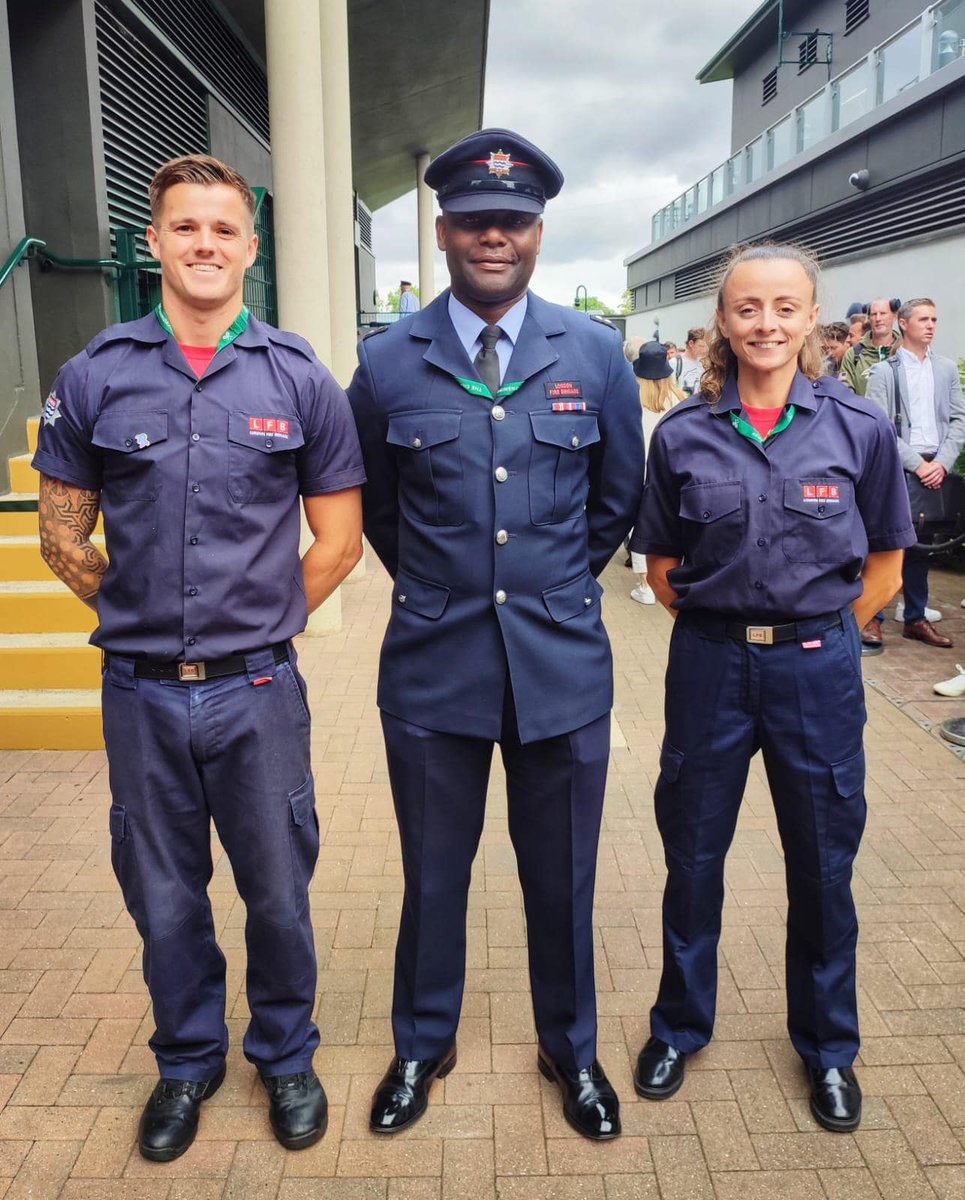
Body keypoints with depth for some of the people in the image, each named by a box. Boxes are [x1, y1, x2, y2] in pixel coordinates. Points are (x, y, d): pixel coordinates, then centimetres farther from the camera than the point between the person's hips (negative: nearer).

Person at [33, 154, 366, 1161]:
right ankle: (187, 1060, 41)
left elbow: (337, 540, 3)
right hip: (140, 692, 1)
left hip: (257, 692, -1)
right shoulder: (93, 377, 1)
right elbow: (63, 534, 8)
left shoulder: (300, 380, -1)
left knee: (277, 892, 12)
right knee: (163, 899, 16)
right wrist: (146, 619, 3)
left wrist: (257, 625, 2)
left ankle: (285, 1057, 38)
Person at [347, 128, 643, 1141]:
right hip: (432, 662, 0)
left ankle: (571, 1049, 41)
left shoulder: (596, 354, -2)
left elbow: (617, 497, 10)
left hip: (563, 663, 1)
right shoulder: (387, 361, -3)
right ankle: (422, 1046, 41)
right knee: (432, 874, 16)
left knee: (561, 875, 15)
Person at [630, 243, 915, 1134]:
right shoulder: (683, 434, -2)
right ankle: (680, 1026, 37)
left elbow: (884, 564, 5)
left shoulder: (860, 428, -3)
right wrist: (721, 623, 1)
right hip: (710, 665, 1)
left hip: (818, 667, 0)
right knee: (693, 853, 13)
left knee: (823, 861, 13)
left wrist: (819, 630, 0)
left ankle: (828, 1045, 38)